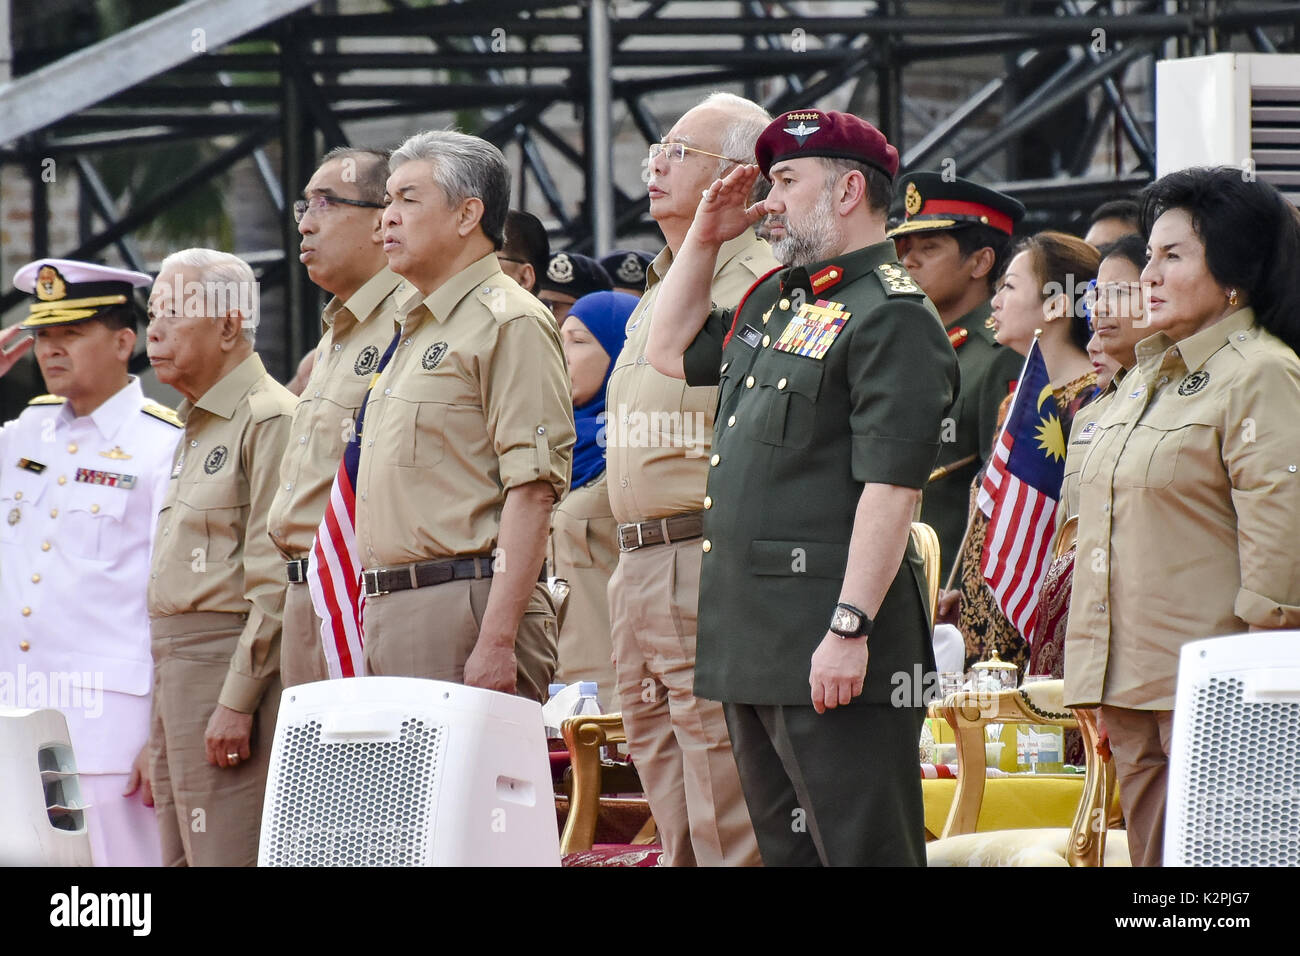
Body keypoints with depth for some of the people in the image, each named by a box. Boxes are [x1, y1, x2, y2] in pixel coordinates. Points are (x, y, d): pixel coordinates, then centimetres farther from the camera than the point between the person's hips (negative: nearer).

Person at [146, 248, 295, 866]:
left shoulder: (269, 421, -11)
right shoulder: (195, 429, 21)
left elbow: (275, 582, -18)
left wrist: (237, 702, -21)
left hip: (233, 667, -10)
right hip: (176, 671, 10)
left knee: (229, 859, -13)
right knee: (182, 859, 8)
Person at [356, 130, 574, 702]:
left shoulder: (510, 323, -7)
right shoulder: (415, 330, 23)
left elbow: (532, 490, -16)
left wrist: (496, 641, -23)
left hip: (466, 606, -9)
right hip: (387, 612, 9)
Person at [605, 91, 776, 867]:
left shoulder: (760, 287, -9)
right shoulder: (657, 295, 22)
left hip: (713, 574, -10)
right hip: (639, 577, 10)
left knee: (730, 831, -10)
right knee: (677, 832, 11)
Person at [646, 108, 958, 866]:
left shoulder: (892, 316, -11)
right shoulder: (775, 302, 18)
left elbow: (891, 487, -19)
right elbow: (672, 350, 34)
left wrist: (851, 630, -25)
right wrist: (705, 240, 21)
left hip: (833, 644, -10)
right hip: (755, 639, 10)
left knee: (861, 848, -9)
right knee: (786, 848, 12)